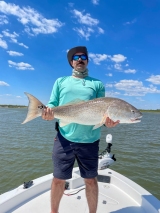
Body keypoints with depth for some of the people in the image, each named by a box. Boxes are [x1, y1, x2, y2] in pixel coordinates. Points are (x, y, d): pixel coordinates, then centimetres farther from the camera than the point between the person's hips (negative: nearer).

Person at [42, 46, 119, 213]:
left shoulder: (97, 84, 10)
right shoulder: (61, 82, 12)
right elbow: (52, 105, 7)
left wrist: (107, 120, -17)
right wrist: (48, 113, -15)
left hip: (89, 140, 0)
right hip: (64, 139, 1)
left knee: (90, 180, 13)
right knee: (58, 179, 13)